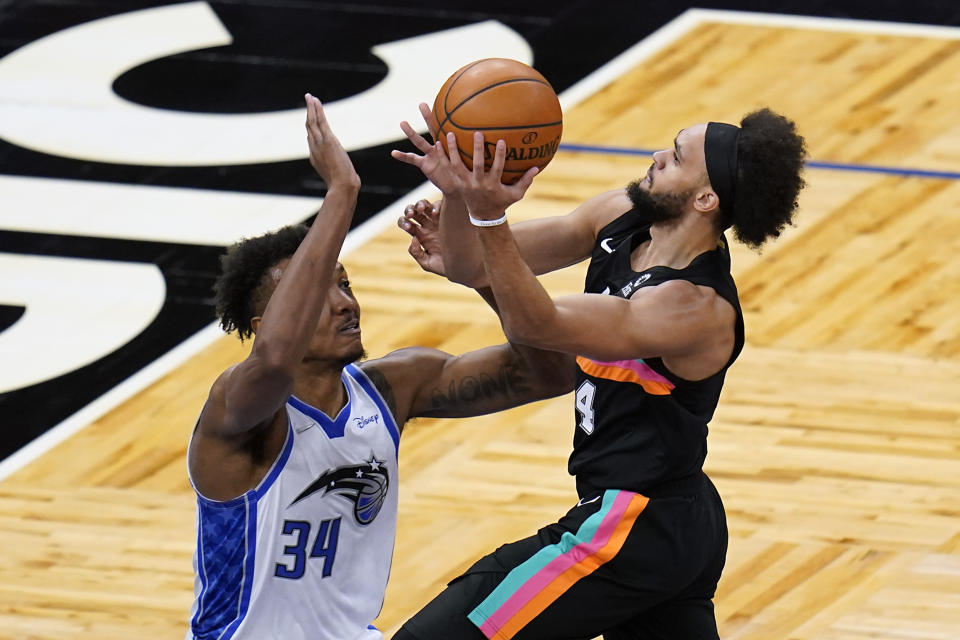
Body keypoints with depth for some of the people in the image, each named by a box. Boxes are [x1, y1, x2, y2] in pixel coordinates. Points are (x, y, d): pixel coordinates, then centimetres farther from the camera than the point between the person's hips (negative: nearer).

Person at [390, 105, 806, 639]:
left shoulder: (697, 308, -25)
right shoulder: (622, 217, 0)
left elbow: (536, 325, -30)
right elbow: (472, 268, 1)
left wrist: (489, 217, -44)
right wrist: (457, 194, -19)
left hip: (634, 530, -10)